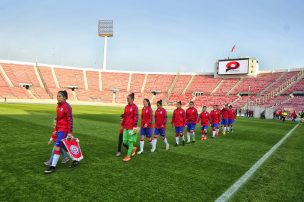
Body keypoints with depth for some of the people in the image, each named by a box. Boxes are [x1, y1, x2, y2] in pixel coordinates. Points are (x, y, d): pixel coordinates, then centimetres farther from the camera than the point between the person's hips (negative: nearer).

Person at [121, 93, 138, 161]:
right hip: (126, 127, 7)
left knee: (130, 141, 1)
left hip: (131, 127, -7)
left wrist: (135, 127, -18)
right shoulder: (126, 107, 12)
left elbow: (136, 117, -13)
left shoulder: (135, 107, -9)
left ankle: (128, 156, 13)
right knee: (124, 141, 9)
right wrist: (123, 125, 20)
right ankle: (133, 148, 33)